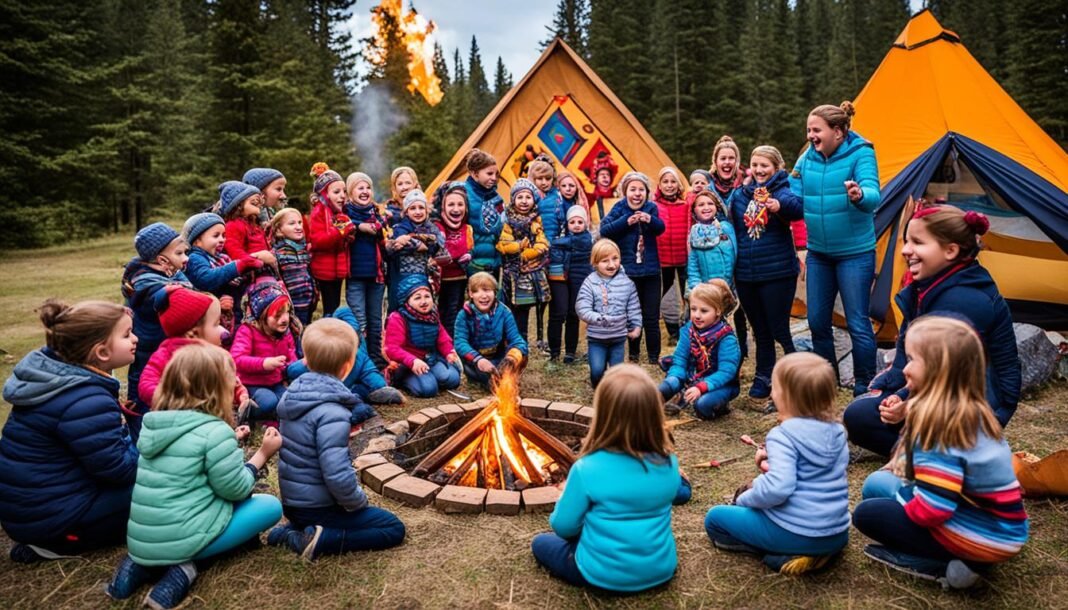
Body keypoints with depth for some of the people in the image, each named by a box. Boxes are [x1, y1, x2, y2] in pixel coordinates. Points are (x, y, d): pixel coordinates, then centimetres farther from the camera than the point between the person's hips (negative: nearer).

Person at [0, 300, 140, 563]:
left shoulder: (55, 373, 1)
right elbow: (118, 469, -22)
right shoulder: (88, 402, -29)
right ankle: (57, 542, -3)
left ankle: (51, 536, 12)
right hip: (48, 515, -9)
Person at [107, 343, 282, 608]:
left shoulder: (154, 423, 5)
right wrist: (263, 453, 2)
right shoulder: (215, 431, -18)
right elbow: (236, 490, -10)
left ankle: (143, 563, 10)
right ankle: (187, 565, -6)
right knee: (271, 506, 6)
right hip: (179, 539, -7)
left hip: (139, 539, 8)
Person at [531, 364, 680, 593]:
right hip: (661, 569, 4)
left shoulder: (587, 469, -26)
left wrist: (567, 496, 9)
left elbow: (563, 527, -12)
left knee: (540, 543, 18)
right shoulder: (669, 464, -13)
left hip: (605, 574, -4)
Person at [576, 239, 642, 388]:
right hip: (596, 337, -2)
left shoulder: (627, 283, -3)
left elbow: (634, 308, 4)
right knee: (597, 371, -6)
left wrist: (636, 326, -3)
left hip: (618, 336, 2)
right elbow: (582, 310, -18)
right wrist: (601, 319, -30)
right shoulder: (589, 283, -11)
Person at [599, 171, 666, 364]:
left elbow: (661, 228, 0)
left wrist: (650, 220, -21)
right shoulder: (619, 209, -6)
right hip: (628, 271, -1)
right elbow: (604, 230, -15)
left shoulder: (651, 208, 0)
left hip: (650, 270, 1)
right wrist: (626, 222, -28)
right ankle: (633, 353, 26)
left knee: (651, 317, 3)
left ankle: (654, 355, 16)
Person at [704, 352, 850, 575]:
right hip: (838, 534, 7)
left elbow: (778, 487, -29)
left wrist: (744, 499, -11)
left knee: (714, 518, 9)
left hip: (795, 534, -6)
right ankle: (819, 551, 10)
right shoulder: (837, 432, 4)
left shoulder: (783, 436, -17)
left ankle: (786, 555, -2)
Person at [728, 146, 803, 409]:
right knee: (760, 332, 15)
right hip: (746, 275, 5)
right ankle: (762, 383, 26)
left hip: (777, 273, -5)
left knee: (779, 331, -3)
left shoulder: (782, 190, -7)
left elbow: (797, 207, -29)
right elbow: (732, 227, 20)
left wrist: (781, 205, -50)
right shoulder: (739, 194, 9)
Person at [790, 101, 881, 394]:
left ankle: (865, 390, 13)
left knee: (857, 323, -2)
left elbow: (872, 194, -28)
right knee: (817, 320, 11)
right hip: (818, 252, 6)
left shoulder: (860, 153, -13)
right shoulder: (808, 157, 2)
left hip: (854, 252, -5)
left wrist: (859, 196, -49)